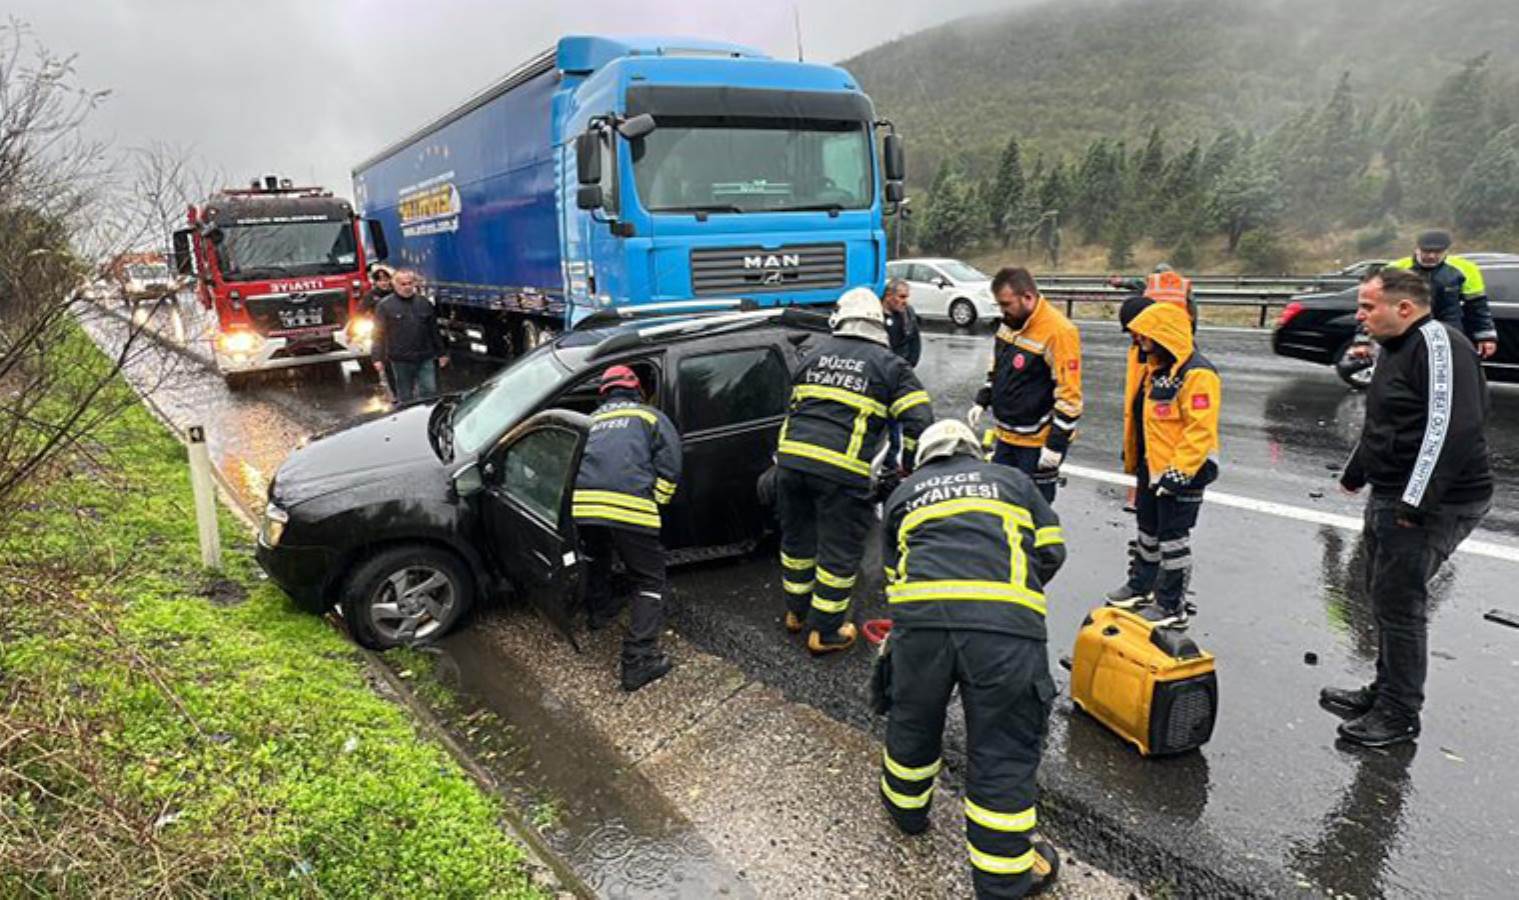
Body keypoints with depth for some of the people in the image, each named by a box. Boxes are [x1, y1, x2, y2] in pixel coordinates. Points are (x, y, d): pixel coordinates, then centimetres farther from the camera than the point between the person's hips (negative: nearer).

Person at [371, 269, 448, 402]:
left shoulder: (424, 302, 8)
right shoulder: (385, 305, -2)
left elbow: (434, 330, 13)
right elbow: (378, 334, -4)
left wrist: (441, 353, 14)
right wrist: (377, 358, -11)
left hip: (425, 359, 2)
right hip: (400, 361, -2)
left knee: (430, 391, 2)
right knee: (405, 397, 8)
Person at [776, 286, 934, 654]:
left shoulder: (815, 354, 18)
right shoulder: (889, 364, 5)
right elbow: (919, 423, -1)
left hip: (791, 458, 5)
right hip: (842, 471, -5)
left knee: (797, 538, 22)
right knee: (839, 551, 9)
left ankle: (797, 612, 39)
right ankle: (825, 631, 19)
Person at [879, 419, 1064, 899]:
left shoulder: (903, 493, 29)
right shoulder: (1012, 479, 28)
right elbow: (1051, 551, 22)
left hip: (919, 617, 1)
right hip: (1006, 625, -1)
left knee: (913, 722, 24)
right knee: (1004, 750, 10)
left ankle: (906, 808, 48)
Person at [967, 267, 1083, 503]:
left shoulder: (1058, 331, -21)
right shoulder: (1010, 323, 4)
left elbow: (1069, 396, -22)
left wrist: (1056, 445, -21)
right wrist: (982, 401, 11)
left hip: (1039, 442, -8)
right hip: (1007, 438, 8)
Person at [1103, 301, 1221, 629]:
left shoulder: (1196, 374, -21)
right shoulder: (1155, 369, 9)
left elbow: (1201, 431, -25)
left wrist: (1178, 473, -26)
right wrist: (1133, 460, 21)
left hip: (1181, 472, -9)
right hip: (1151, 467, 9)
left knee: (1173, 539, 2)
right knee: (1148, 530, 21)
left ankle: (1172, 607, 14)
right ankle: (1140, 587, 37)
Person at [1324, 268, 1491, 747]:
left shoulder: (1439, 344, -18)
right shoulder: (1397, 348, 15)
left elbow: (1452, 427, -27)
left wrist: (1416, 503, -28)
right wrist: (1355, 474, 32)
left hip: (1431, 505, -10)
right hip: (1390, 499, 10)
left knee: (1399, 604, -2)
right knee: (1384, 597, 17)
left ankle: (1400, 715, 11)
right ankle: (1384, 691, 32)